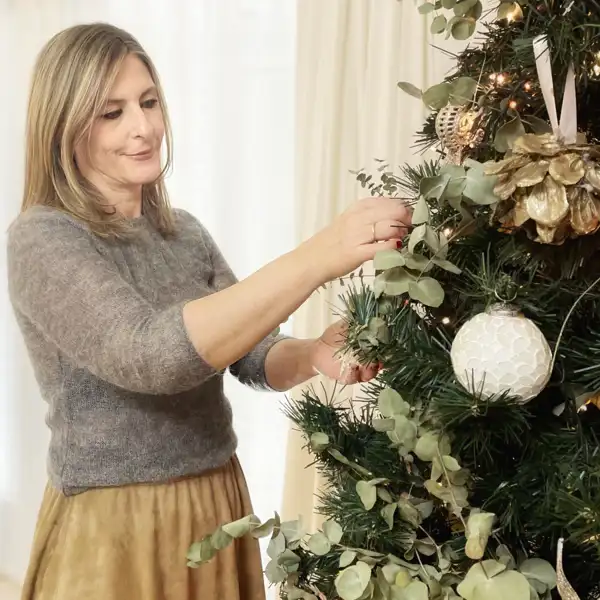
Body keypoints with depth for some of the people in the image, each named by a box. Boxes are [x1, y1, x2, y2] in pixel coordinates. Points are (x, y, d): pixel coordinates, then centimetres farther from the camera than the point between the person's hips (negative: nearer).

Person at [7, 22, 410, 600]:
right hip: (113, 530, -6)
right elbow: (146, 355, -31)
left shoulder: (183, 231, 7)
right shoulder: (41, 240, -15)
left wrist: (314, 355, -19)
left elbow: (252, 355, 4)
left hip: (219, 506, 6)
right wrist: (314, 258, -37)